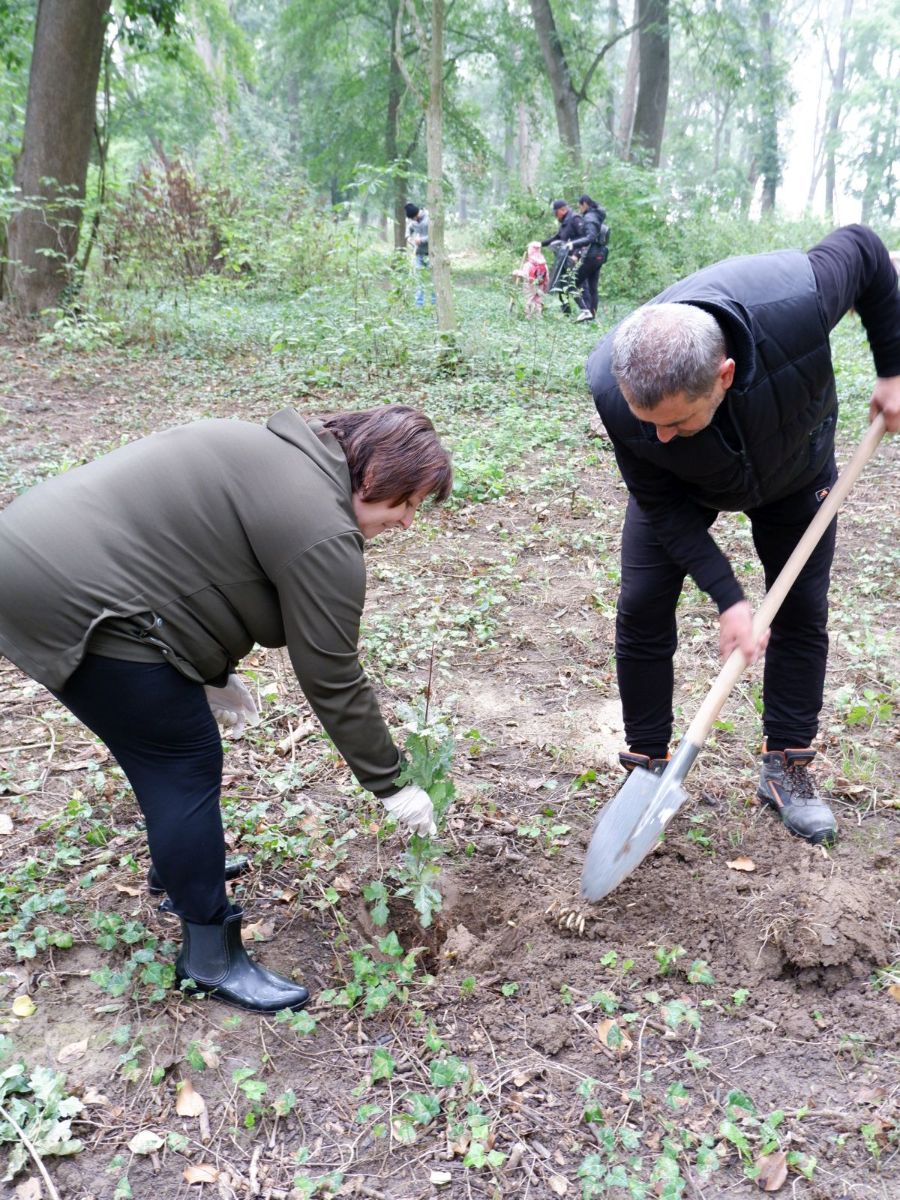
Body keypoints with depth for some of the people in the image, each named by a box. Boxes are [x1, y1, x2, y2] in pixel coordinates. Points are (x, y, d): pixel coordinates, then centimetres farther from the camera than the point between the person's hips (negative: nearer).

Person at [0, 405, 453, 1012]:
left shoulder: (286, 456, 14)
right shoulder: (322, 533, -15)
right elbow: (333, 681, -11)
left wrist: (213, 675, 26)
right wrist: (391, 785, 1)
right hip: (73, 602, -10)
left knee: (167, 750, 23)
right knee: (188, 764, 0)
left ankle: (181, 865, 42)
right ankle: (212, 958, 13)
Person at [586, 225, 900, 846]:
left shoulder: (794, 299, -44)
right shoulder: (613, 387, -39)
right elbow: (661, 503, -25)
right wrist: (727, 596, -29)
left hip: (795, 470, 1)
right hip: (682, 487, 0)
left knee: (803, 611, 2)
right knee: (642, 612, -8)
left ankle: (787, 768, 18)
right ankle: (647, 767, 9)